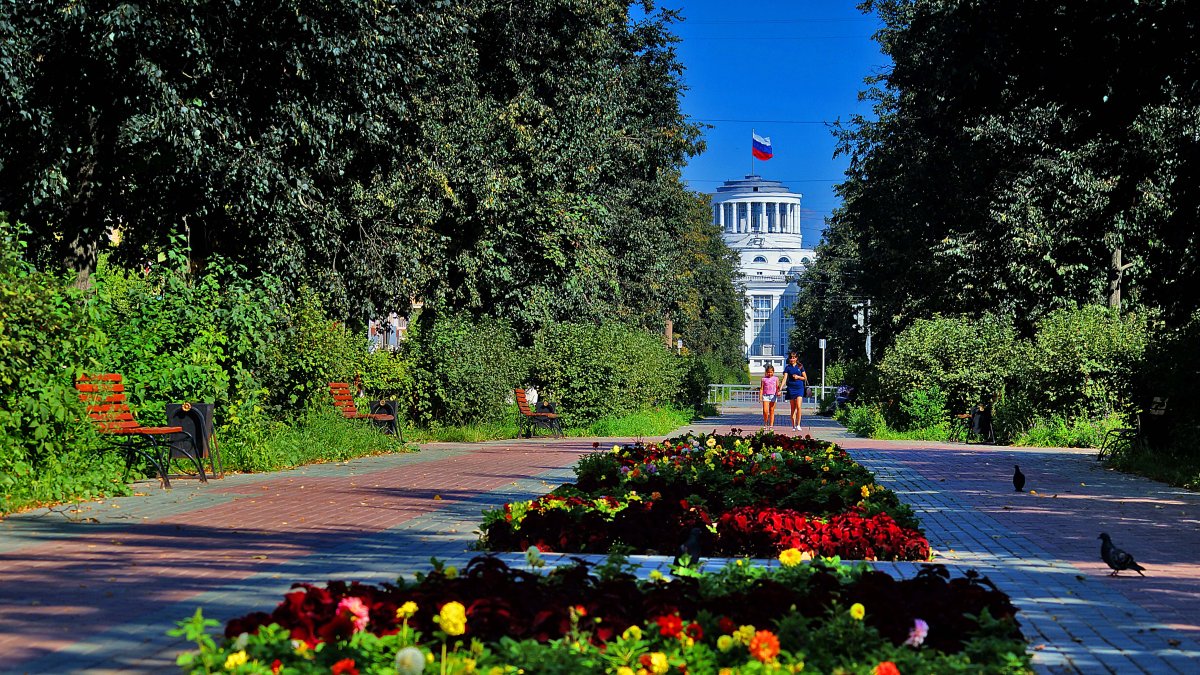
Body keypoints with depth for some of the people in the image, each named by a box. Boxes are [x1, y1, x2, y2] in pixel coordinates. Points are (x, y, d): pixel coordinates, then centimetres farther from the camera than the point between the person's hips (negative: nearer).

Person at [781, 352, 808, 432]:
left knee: (798, 406, -14)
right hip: (791, 389, 1)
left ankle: (798, 424, -7)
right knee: (793, 408, 5)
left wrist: (798, 377, -9)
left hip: (799, 388, -1)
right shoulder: (787, 367, 3)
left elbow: (805, 378, 10)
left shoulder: (800, 366, 4)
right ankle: (793, 426, 10)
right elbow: (785, 379, -5)